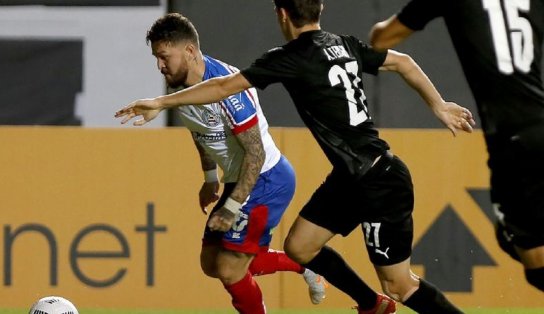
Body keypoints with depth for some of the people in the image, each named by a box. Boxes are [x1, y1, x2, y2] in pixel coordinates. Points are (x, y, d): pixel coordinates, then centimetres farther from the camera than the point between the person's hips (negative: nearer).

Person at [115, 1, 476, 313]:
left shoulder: (293, 58, -16)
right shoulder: (345, 46, 6)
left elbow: (225, 86, -15)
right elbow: (404, 63, 17)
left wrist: (162, 103, -9)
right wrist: (439, 106, 28)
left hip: (381, 184, -8)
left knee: (399, 284, -1)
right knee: (299, 246, 15)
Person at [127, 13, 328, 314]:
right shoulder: (180, 86, -2)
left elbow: (256, 152, -27)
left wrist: (232, 208, -26)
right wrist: (210, 179, 23)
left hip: (267, 180, -10)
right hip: (239, 180, 10)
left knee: (229, 269, -12)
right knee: (211, 263, 13)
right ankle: (301, 265, 27)